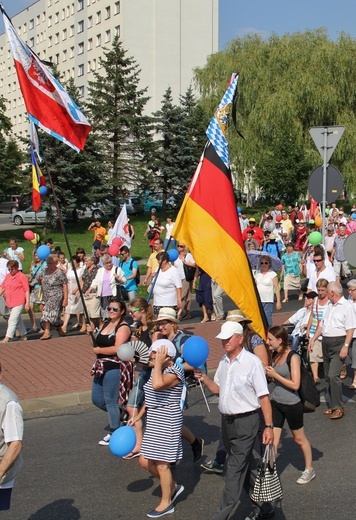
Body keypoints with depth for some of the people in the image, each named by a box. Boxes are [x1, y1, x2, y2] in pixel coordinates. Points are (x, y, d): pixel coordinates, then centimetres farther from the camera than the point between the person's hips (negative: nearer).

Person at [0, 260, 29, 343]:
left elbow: (27, 290, -9)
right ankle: (23, 336, 28)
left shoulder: (22, 276, -7)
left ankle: (7, 339, -12)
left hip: (18, 303, -7)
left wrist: (27, 302, -12)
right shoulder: (7, 276, 13)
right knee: (18, 320, 17)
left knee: (13, 320, -11)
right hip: (9, 302, 7)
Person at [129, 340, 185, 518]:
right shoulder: (156, 370, 10)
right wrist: (138, 416, 21)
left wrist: (158, 363, -25)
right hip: (153, 423, 9)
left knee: (161, 463, 0)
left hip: (167, 424, -9)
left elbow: (157, 385, -37)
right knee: (145, 461, 12)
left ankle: (166, 503, 17)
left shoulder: (175, 371, -17)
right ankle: (173, 486, 31)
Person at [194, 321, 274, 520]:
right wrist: (203, 377, -3)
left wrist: (269, 426, -17)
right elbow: (217, 389, 15)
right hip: (227, 420, 8)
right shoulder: (224, 361, 8)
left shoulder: (252, 362, -15)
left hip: (246, 422, -8)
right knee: (243, 466, 20)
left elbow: (264, 397, -14)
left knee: (235, 468, -5)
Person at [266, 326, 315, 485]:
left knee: (299, 439, 14)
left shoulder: (293, 357, -18)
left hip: (292, 404, -6)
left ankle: (309, 470, 34)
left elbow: (295, 385, -21)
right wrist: (268, 372, -1)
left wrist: (274, 375, -20)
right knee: (272, 441, 1)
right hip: (275, 403, 6)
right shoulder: (275, 355, 3)